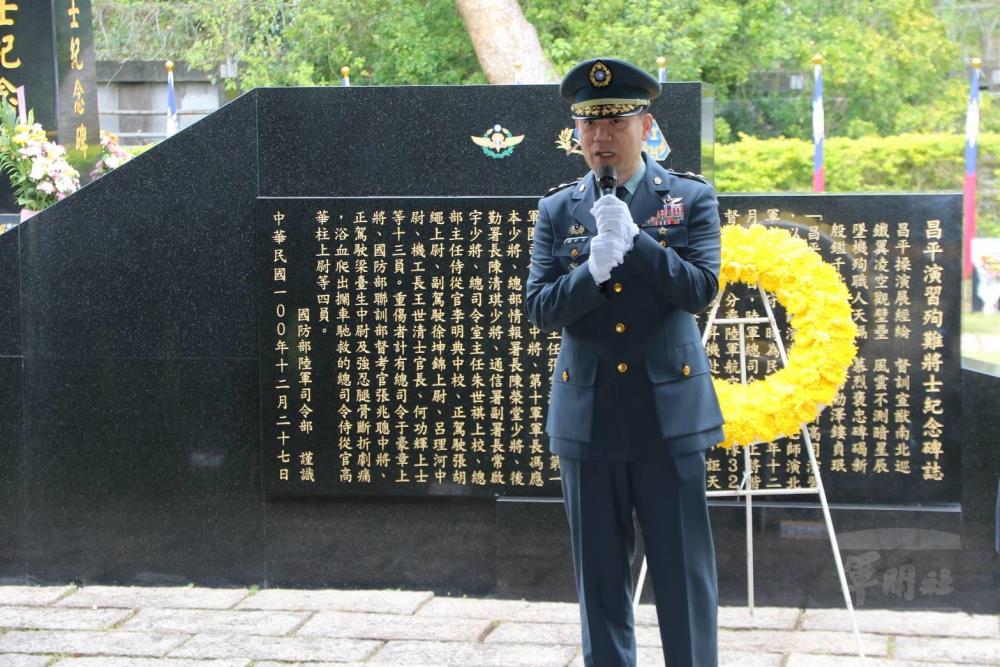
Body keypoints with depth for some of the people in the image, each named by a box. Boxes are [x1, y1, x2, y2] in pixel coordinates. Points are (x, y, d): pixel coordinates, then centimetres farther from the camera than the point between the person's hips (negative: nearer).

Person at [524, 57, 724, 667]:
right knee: (601, 572, 9)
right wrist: (592, 272, -20)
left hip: (669, 410, -2)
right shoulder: (558, 210, 6)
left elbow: (701, 290, -9)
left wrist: (635, 240, -20)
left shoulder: (691, 198, 1)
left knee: (684, 570, 2)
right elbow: (539, 308, -2)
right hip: (588, 412, 2)